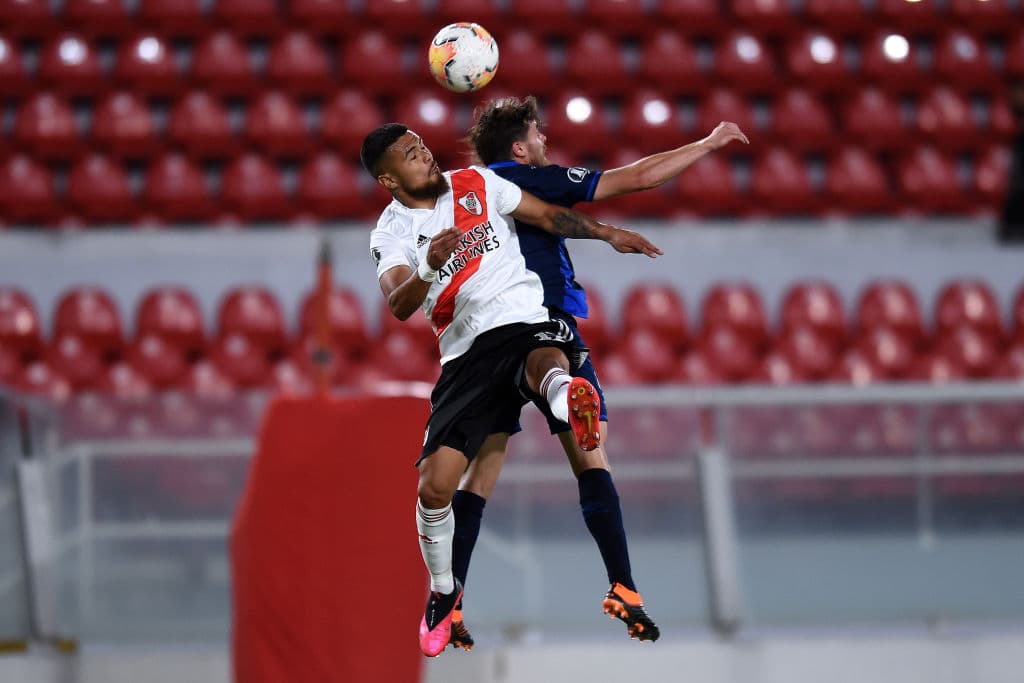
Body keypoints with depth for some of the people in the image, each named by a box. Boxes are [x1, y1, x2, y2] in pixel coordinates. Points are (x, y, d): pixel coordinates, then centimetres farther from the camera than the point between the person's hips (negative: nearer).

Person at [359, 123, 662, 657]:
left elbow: (547, 216, 20)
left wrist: (607, 233, 11)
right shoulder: (392, 235, 2)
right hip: (466, 354, 0)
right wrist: (429, 267, -36)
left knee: (549, 361, -40)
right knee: (434, 486, -7)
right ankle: (443, 590, 19)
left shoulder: (474, 184, 9)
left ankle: (565, 398, -78)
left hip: (524, 325, 0)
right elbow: (398, 306, -17)